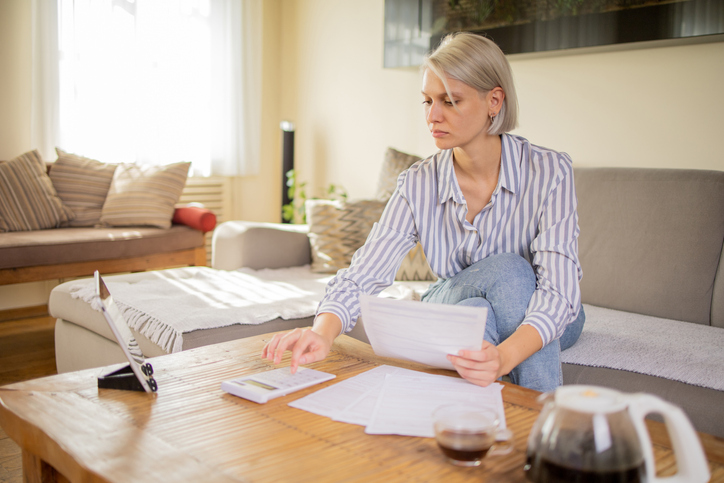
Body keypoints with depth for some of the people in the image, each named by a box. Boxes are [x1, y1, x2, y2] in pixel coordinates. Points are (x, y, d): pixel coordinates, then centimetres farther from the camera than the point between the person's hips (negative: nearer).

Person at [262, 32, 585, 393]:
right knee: (508, 268, -32)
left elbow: (558, 291, -32)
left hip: (543, 326, 0)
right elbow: (361, 277, -23)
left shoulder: (550, 172, -22)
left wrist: (504, 357, -52)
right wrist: (323, 333, -45)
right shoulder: (418, 185, -16)